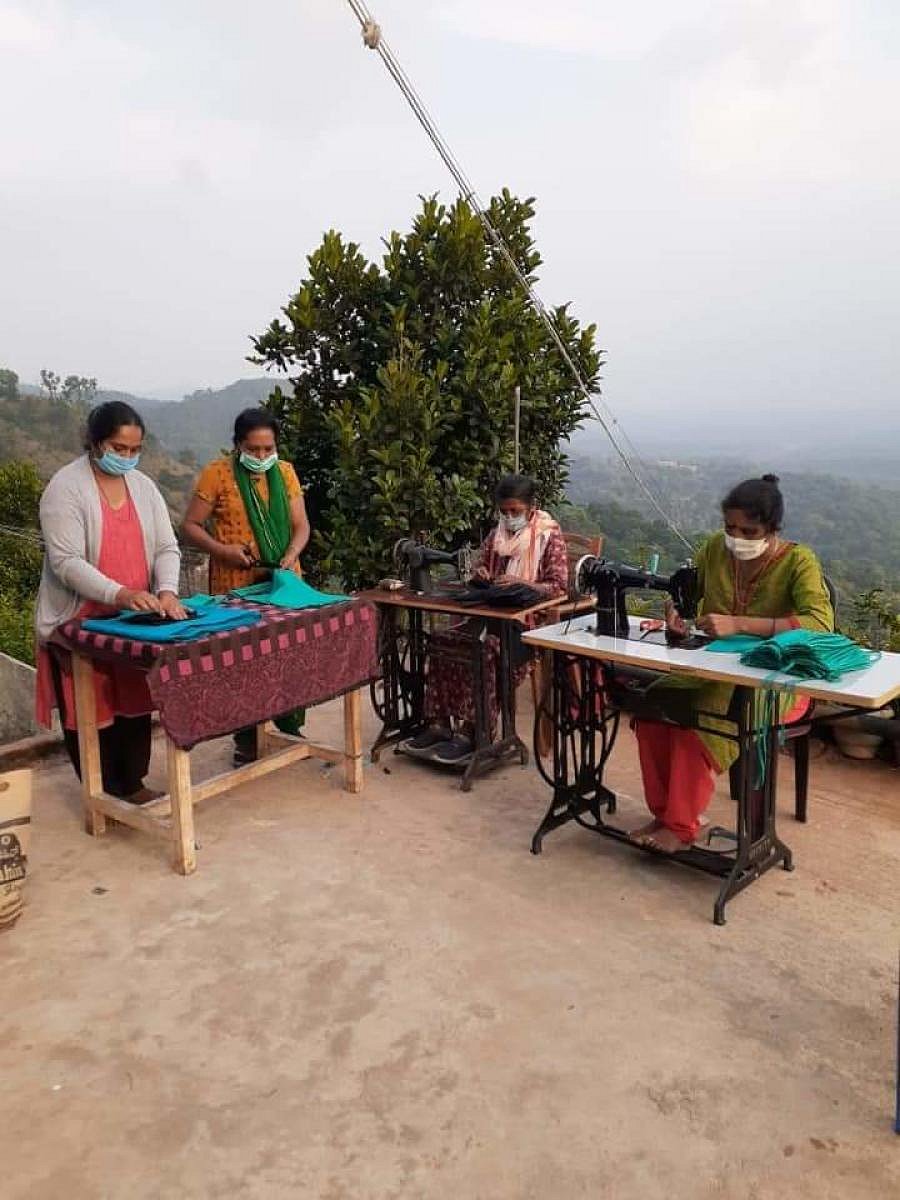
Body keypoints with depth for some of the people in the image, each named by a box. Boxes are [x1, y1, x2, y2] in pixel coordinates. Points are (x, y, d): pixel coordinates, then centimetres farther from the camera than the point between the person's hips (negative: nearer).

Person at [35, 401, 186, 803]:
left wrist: (167, 592, -17)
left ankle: (132, 785, 28)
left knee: (135, 704, 12)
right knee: (91, 712, 4)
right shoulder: (65, 487, -12)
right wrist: (120, 594, -32)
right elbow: (66, 561, -20)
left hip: (135, 621, 5)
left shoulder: (144, 486, 7)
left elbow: (167, 548, 3)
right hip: (81, 624, -5)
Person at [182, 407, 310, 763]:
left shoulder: (285, 472, 6)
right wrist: (223, 550, -19)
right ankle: (247, 741, 18)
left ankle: (291, 731, 25)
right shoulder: (217, 473, -7)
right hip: (236, 587, -3)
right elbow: (190, 527, -4)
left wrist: (292, 554, -14)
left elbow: (301, 525, 6)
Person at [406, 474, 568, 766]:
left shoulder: (549, 536, -5)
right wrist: (479, 575, -2)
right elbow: (478, 569, 23)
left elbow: (559, 587, -12)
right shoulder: (496, 534, 14)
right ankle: (440, 724, -13)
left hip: (529, 622, -7)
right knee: (440, 641, -16)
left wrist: (521, 583, -27)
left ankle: (472, 734, -29)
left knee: (485, 650, -34)